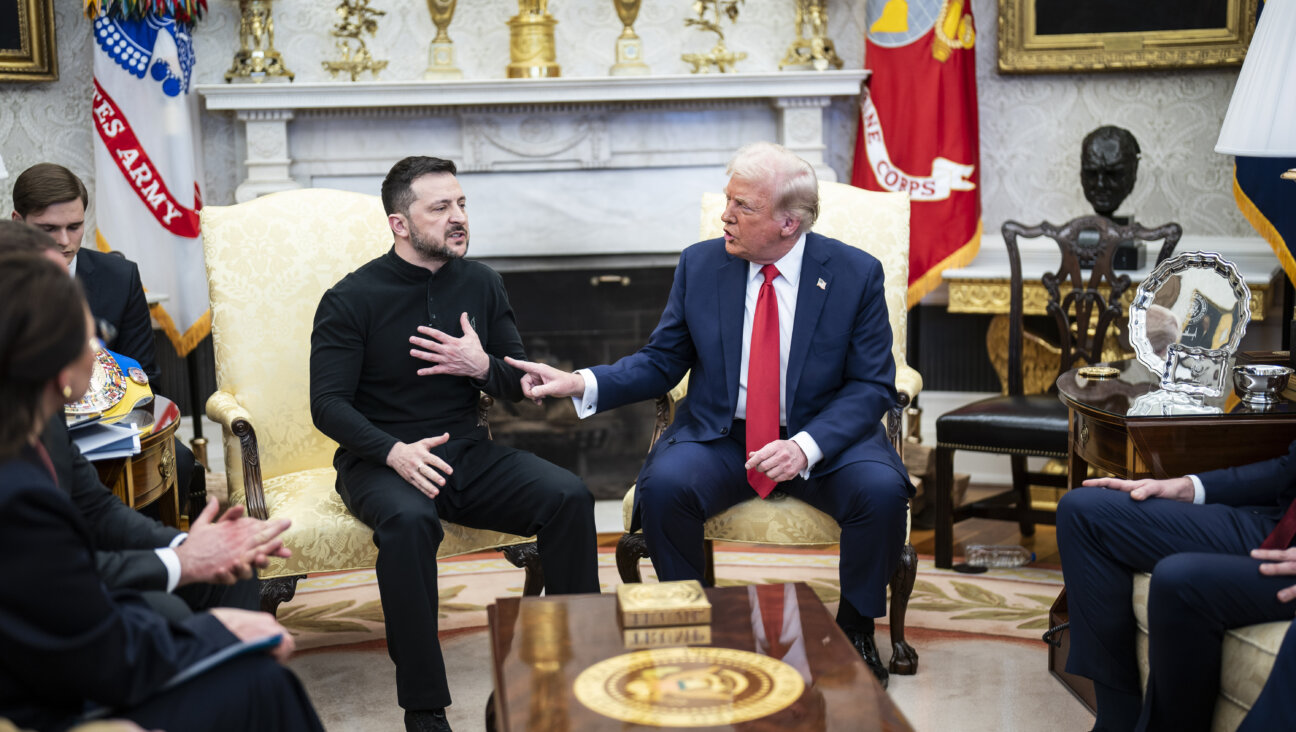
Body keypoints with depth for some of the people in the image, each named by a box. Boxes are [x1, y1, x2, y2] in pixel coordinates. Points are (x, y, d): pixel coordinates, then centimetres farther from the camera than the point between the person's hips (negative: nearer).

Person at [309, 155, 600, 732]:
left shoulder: (480, 284, 8)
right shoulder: (351, 300, -5)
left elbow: (520, 386, 12)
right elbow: (328, 404, -10)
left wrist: (484, 367, -11)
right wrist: (394, 451, -27)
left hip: (468, 452, 4)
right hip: (380, 461, -4)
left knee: (569, 497, -20)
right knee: (409, 521, -38)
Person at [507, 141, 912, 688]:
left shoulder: (856, 274, -6)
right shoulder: (699, 264, 0)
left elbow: (872, 386, -7)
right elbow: (661, 362, 5)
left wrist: (806, 445, -24)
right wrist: (582, 383, -12)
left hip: (822, 439, -1)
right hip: (719, 436, 1)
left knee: (881, 489, -29)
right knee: (663, 484, -29)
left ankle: (855, 630, -3)